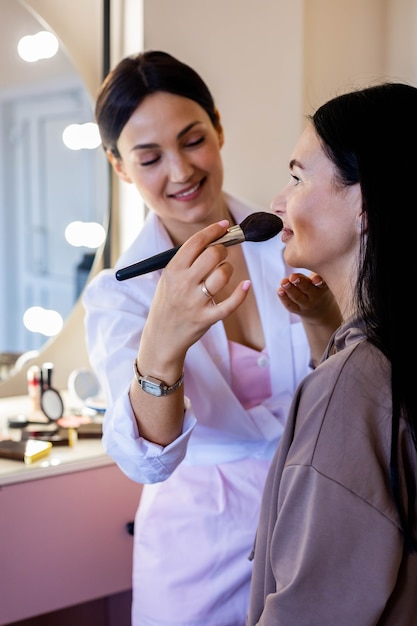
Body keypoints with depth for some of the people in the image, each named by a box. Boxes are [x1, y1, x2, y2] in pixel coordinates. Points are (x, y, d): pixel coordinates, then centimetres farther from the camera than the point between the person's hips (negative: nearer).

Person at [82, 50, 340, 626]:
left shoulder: (284, 244, -7)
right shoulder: (118, 293, -14)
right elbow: (147, 461, -28)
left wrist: (321, 319, -23)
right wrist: (161, 350, -47)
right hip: (201, 541, -2)